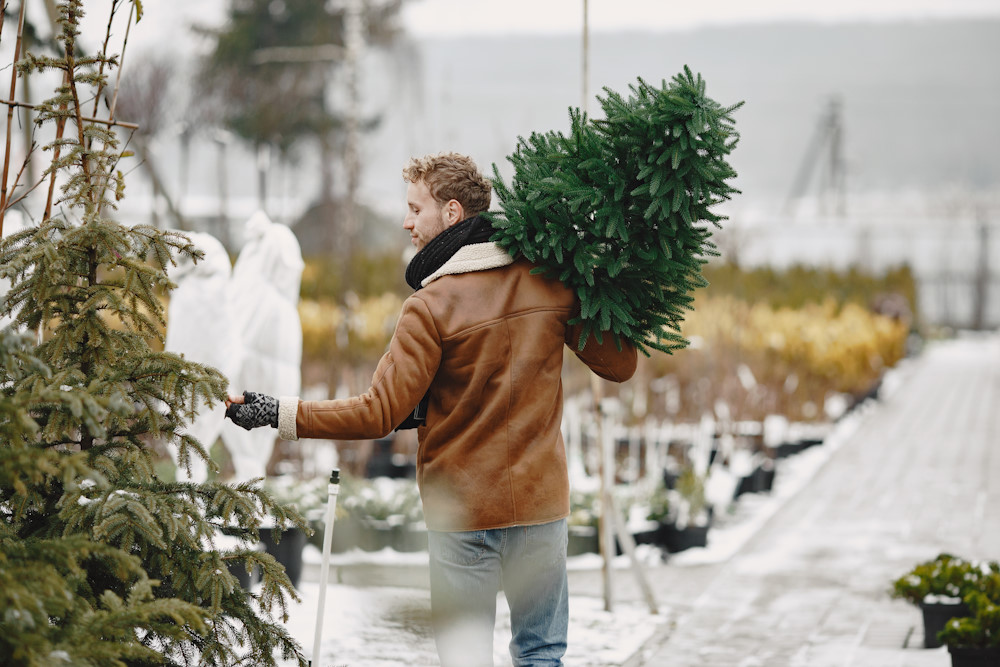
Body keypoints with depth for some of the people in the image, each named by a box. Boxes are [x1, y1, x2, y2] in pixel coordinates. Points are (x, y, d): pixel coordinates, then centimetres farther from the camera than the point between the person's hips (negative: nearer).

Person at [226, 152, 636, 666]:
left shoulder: (432, 305, -14)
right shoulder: (552, 281, -2)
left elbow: (378, 414, -17)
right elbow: (619, 365, 4)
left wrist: (279, 413, -11)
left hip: (462, 508, -4)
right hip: (541, 499, 4)